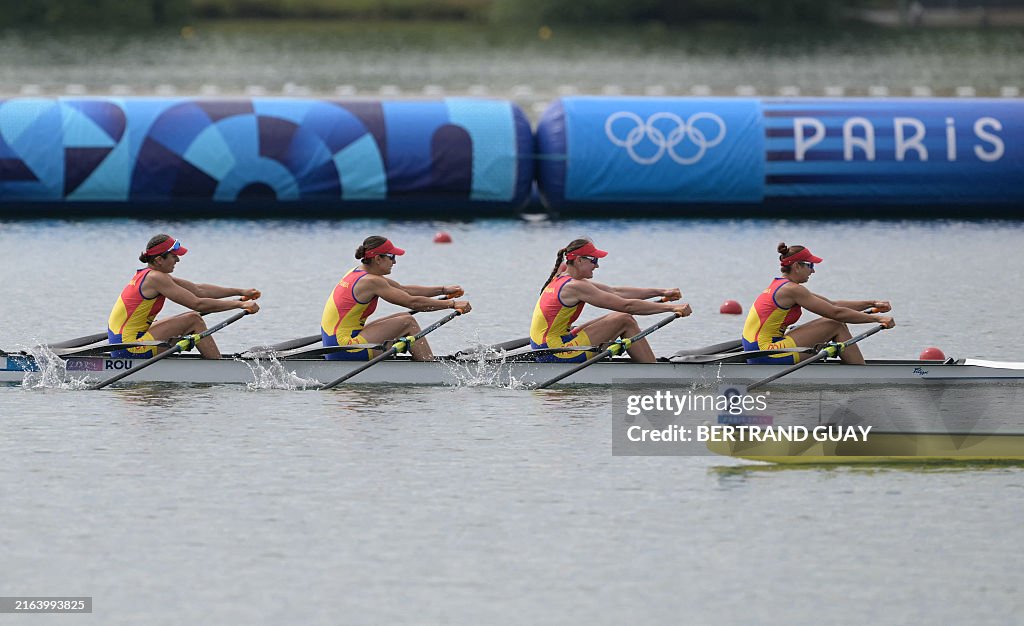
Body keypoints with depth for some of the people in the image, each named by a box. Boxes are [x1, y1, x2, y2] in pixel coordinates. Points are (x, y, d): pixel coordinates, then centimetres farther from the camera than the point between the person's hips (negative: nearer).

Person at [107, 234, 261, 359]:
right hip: (130, 348, -10)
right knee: (194, 320, -9)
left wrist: (240, 292, 14)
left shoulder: (148, 275, 14)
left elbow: (199, 290, 17)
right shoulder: (155, 278, -16)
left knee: (192, 319, 16)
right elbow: (198, 304, -18)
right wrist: (240, 304, -13)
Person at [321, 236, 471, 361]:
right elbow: (412, 302, -18)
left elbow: (404, 290, 20)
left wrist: (443, 290, 19)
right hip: (345, 348, -10)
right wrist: (452, 304, -13)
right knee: (408, 322, -8)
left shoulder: (358, 274, 13)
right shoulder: (370, 281, -17)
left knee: (404, 318, 13)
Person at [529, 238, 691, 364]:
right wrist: (671, 308, -16)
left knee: (616, 319, 16)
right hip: (555, 354, -10)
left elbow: (616, 292, 14)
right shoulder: (575, 287, -17)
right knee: (625, 321, -7)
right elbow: (626, 305, -19)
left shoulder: (562, 278, 14)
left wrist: (661, 292, 11)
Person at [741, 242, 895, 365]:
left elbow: (833, 305, 19)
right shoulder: (792, 290, -14)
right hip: (767, 355, -10)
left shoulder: (780, 285, 17)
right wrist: (877, 319, -8)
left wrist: (872, 304, 15)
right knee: (837, 325, -6)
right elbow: (836, 313, -14)